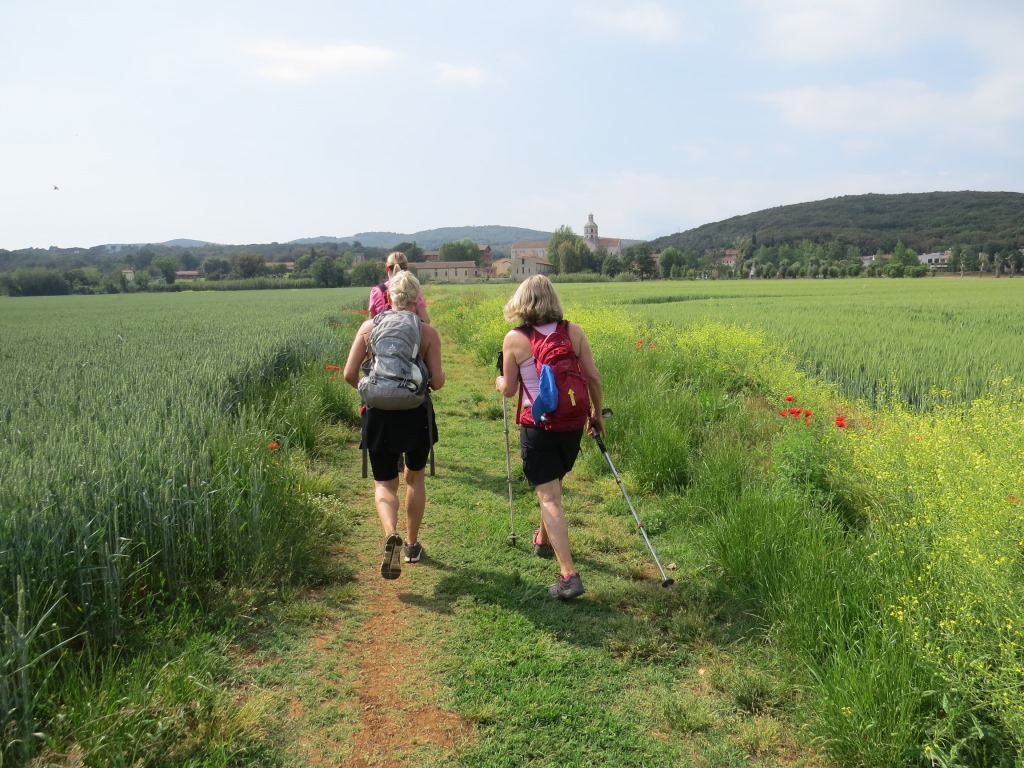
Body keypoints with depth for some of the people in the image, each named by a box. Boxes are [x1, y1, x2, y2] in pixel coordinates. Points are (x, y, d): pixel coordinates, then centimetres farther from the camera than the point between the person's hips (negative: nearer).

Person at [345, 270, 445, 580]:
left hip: (380, 415, 0)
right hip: (416, 415, 0)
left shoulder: (369, 327, -4)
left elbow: (350, 374, -5)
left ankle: (391, 535, -15)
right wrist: (439, 374, 14)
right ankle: (412, 545, 31)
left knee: (384, 483, 13)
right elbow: (437, 382, -9)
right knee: (415, 477, 23)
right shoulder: (428, 332, -7)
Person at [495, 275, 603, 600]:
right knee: (554, 484, 26)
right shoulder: (574, 331, -1)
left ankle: (569, 575, -10)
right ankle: (544, 540, 48)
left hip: (537, 426, -4)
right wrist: (596, 413, 15)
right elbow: (593, 378, 1)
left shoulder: (514, 339, -8)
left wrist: (498, 381, 22)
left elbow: (508, 390, -1)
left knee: (548, 498, -2)